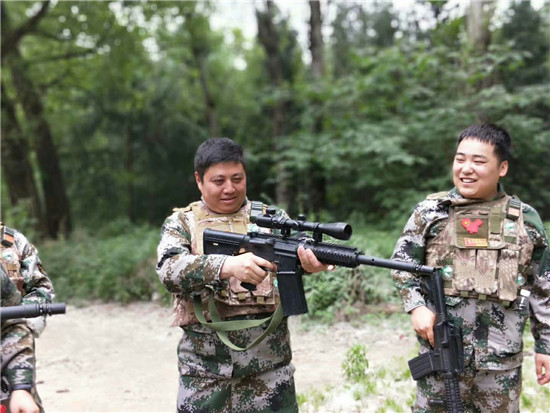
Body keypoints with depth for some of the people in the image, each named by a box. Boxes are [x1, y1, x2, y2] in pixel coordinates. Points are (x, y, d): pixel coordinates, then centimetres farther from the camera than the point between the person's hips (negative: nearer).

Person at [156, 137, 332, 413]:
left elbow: (295, 250, -7)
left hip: (269, 362, 1)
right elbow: (169, 270, -13)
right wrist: (227, 265, -29)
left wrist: (310, 263, -32)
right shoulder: (181, 223, 4)